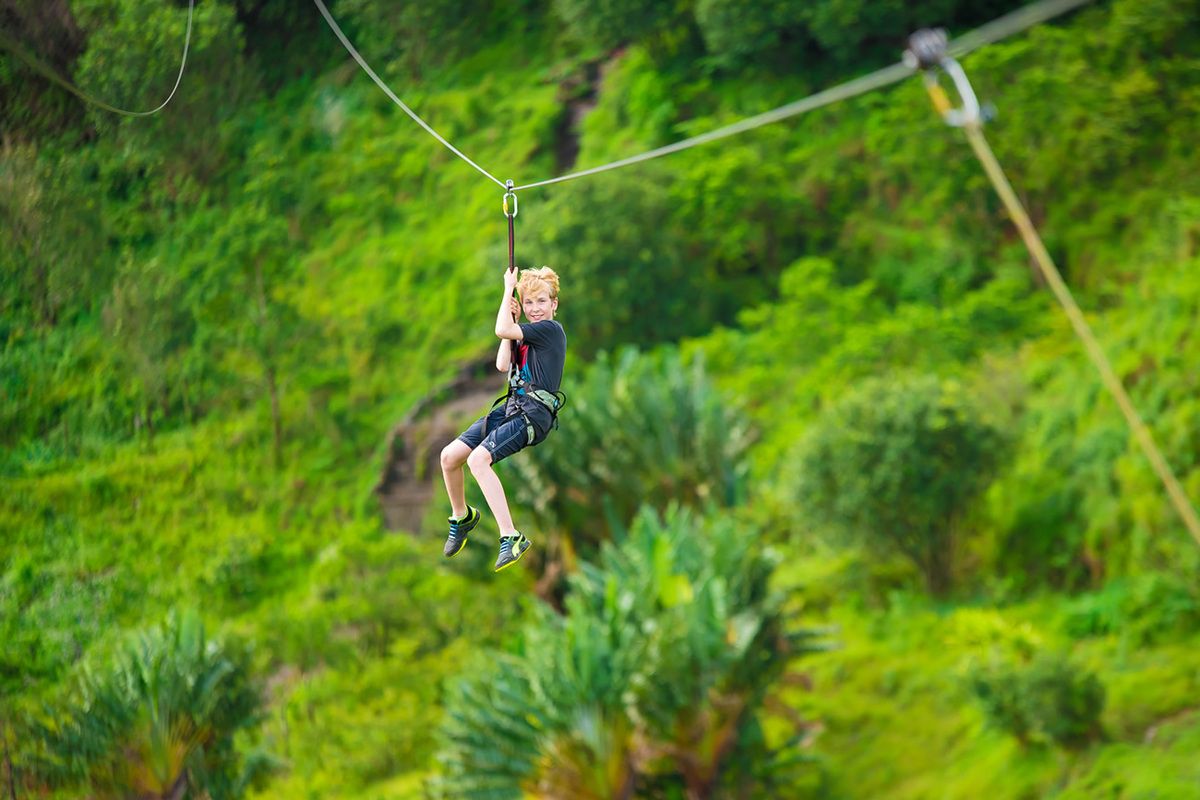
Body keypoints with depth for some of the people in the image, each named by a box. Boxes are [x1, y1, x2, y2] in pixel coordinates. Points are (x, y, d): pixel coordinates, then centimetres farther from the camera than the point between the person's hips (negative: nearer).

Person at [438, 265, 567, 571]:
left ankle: (511, 537, -29)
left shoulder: (551, 329, -5)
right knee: (449, 456, 1)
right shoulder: (526, 335, 21)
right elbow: (502, 365, 9)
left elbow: (501, 330, -12)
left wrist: (508, 288, -1)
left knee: (478, 459, -29)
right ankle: (461, 516, 26)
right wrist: (513, 318, 10)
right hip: (510, 407, 9)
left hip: (535, 414, -9)